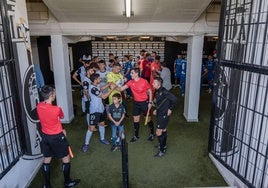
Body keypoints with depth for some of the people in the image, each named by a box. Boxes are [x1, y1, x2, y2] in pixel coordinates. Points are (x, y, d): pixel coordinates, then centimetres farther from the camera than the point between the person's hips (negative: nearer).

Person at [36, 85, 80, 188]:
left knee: (47, 159, 19)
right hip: (57, 137, -6)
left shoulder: (39, 106, -8)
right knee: (66, 158, 13)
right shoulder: (57, 109, -26)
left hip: (45, 136, 6)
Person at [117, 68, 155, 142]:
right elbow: (121, 88, -6)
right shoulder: (130, 82, -5)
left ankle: (152, 133, 33)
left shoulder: (144, 81, -17)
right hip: (136, 103, 4)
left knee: (148, 118, 11)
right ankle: (136, 135, 27)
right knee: (135, 119, 9)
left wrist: (150, 102, -9)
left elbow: (150, 91, -7)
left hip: (144, 102, -4)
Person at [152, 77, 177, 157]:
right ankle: (164, 145, 40)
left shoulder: (163, 91, -23)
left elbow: (174, 99, -26)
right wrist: (156, 110, 11)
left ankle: (162, 150, 10)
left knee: (158, 132, -4)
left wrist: (170, 109, -17)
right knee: (163, 130, 23)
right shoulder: (157, 91, 5)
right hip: (160, 114, 9)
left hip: (164, 114, -9)